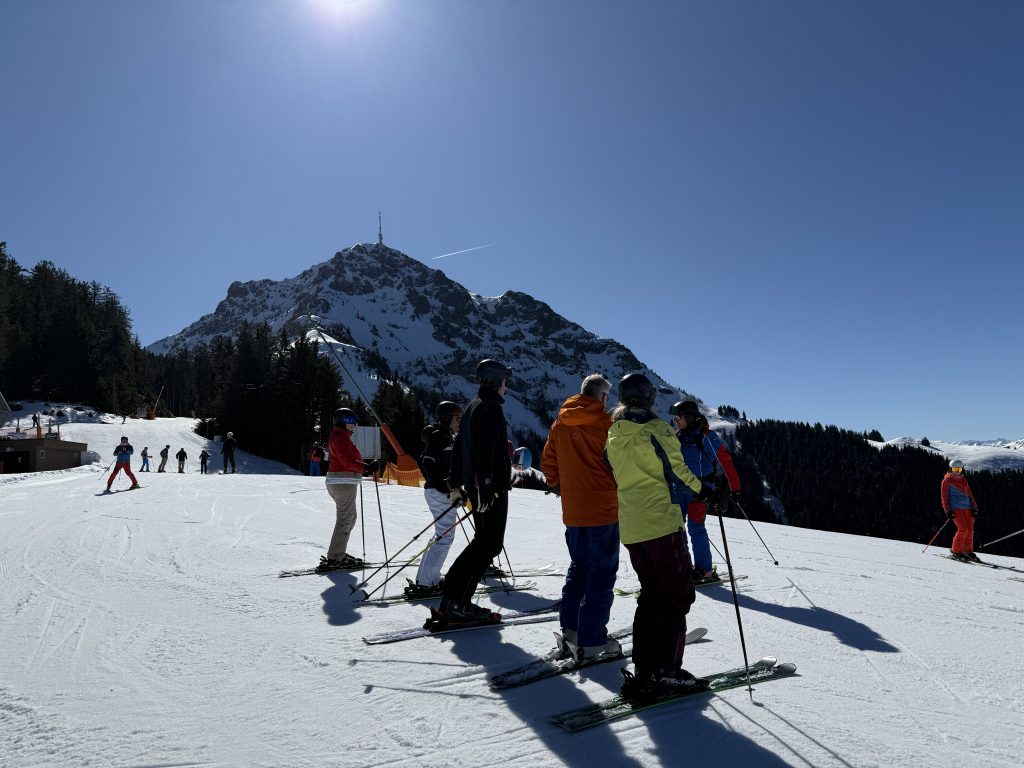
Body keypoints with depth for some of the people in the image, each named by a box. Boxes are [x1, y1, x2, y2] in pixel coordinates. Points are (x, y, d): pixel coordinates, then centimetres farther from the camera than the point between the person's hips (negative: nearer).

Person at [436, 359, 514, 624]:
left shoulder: (473, 406, 19)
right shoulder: (491, 407, -11)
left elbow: (459, 448, 21)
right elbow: (486, 449, -23)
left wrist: (456, 485, 23)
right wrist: (485, 485, -27)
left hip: (476, 486, 10)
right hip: (492, 487, -10)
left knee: (483, 541, 15)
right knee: (490, 544, -5)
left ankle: (454, 601, 16)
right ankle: (456, 605, -5)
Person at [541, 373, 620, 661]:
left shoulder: (560, 424, 7)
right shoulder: (604, 422, -11)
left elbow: (547, 462, 13)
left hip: (572, 511, 6)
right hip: (602, 508, -6)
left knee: (578, 566, 20)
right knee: (602, 572, 2)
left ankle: (570, 628, 20)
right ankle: (592, 641, 5)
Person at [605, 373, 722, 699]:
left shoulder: (613, 436, 8)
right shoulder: (657, 429, -11)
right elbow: (678, 469, -5)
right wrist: (703, 489, 12)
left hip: (630, 528, 7)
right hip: (662, 523, -7)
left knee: (651, 595, 16)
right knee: (677, 595, 5)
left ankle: (643, 671, 17)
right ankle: (666, 672, 3)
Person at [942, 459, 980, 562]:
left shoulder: (964, 480, 20)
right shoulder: (947, 481, 3)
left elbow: (969, 495, 21)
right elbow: (945, 497, 0)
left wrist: (974, 508, 12)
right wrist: (947, 510, -8)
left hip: (966, 507, 6)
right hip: (955, 508, -6)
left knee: (970, 530, 1)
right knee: (963, 529, -14)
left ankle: (968, 551, 13)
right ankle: (955, 551, -4)